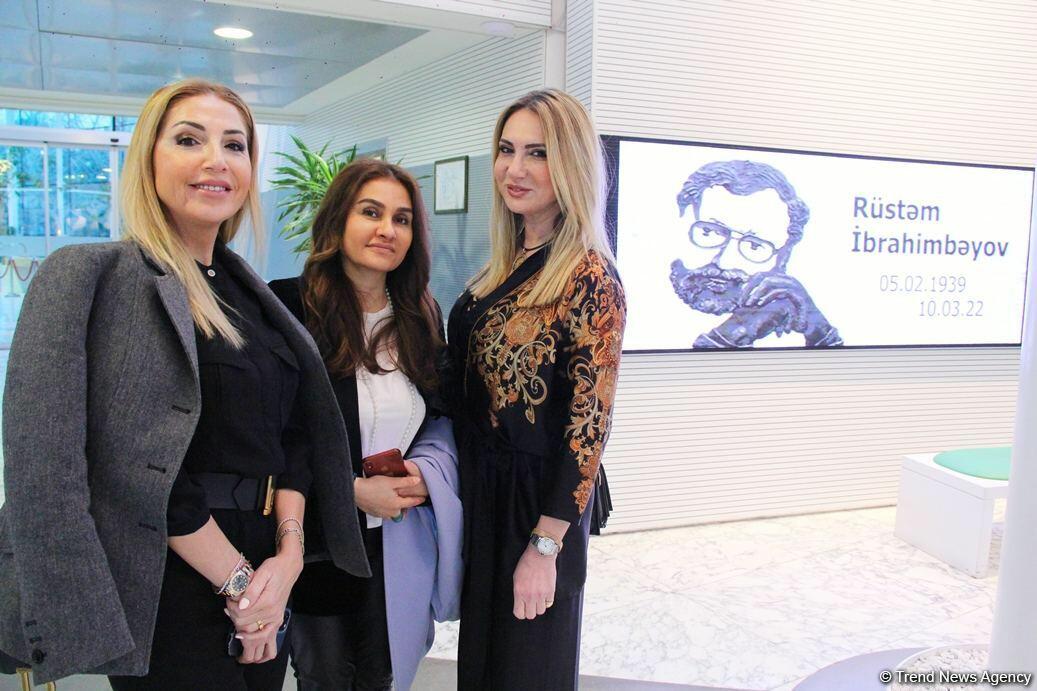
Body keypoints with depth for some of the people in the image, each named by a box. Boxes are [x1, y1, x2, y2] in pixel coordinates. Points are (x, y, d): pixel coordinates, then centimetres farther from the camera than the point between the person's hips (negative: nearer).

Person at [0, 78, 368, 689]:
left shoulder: (248, 291, 9)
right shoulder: (88, 275, -11)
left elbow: (295, 432, 7)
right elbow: (143, 465, -18)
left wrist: (289, 550, -7)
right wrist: (237, 580, -14)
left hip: (265, 580, 7)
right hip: (170, 593, -6)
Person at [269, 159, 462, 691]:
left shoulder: (422, 318, 5)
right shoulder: (291, 306, -13)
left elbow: (443, 416, 11)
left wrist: (425, 470, -8)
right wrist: (352, 489, -18)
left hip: (401, 541, 4)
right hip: (319, 540, -4)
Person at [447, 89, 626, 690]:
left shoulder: (589, 276, -18)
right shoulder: (506, 267, 6)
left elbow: (590, 421, -19)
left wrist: (545, 544, -18)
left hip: (537, 499, -7)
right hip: (479, 488, 7)